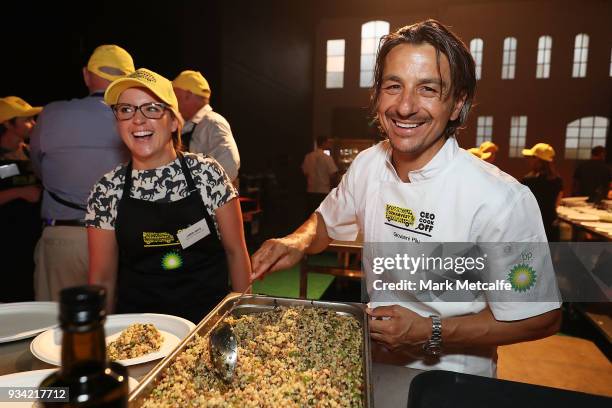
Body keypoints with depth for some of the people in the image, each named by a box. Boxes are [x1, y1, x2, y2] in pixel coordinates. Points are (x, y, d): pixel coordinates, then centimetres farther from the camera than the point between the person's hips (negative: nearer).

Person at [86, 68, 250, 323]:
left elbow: (236, 252, 2)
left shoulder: (208, 174, -3)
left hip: (210, 317, 0)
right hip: (137, 321, 1)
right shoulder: (107, 191, 2)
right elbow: (102, 276, 8)